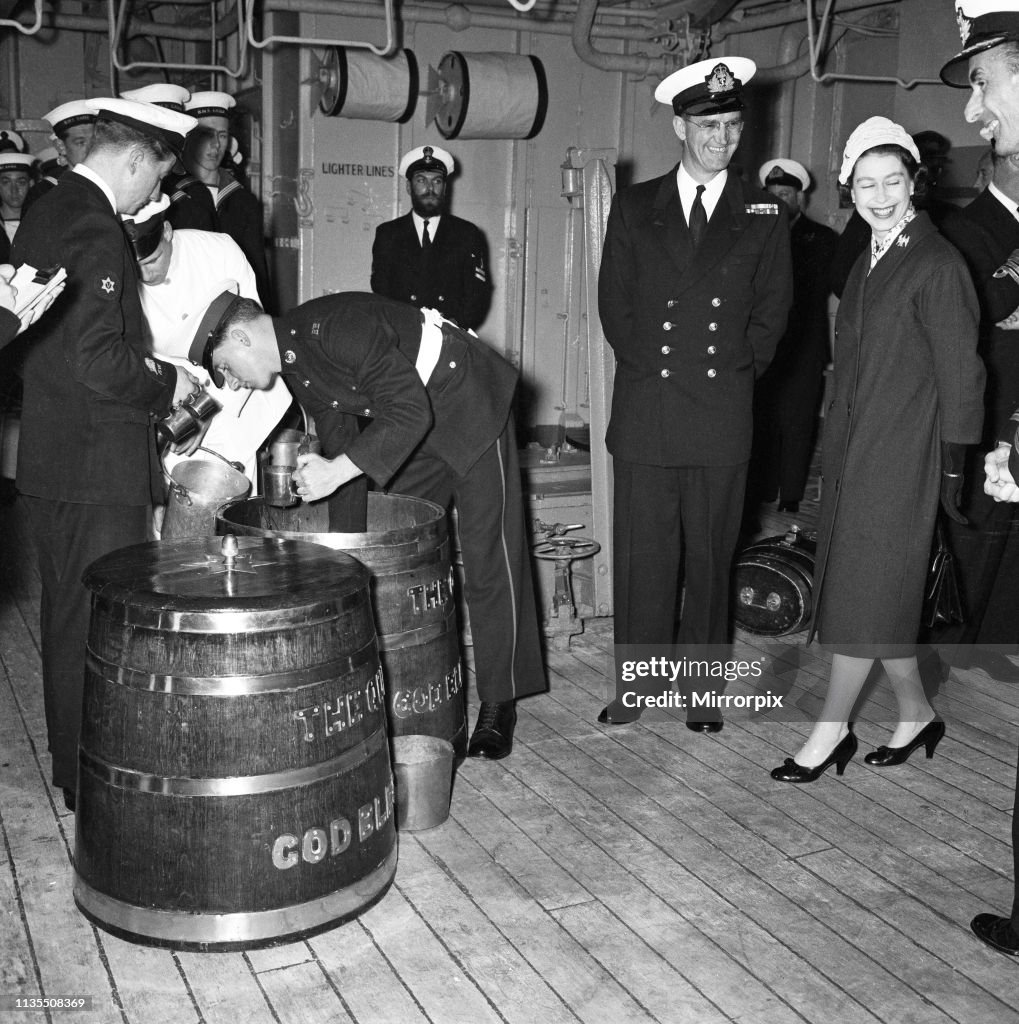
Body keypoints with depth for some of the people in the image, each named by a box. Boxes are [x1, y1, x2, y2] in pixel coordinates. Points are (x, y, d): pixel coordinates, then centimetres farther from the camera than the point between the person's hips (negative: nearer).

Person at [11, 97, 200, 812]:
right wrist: (166, 383, -9)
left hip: (50, 457, 10)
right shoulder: (95, 229, -18)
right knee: (98, 621, 1)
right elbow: (100, 362, -24)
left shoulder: (46, 212, 13)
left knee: (67, 615, 19)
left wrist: (141, 372, 14)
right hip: (95, 464, -10)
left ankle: (72, 758, 34)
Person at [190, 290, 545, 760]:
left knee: (488, 557, -6)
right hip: (405, 422, 9)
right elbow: (339, 436, 7)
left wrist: (338, 470, -31)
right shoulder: (294, 367, -1)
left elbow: (411, 412, -30)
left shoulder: (337, 327, -29)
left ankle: (499, 706, 2)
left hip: (469, 403, -9)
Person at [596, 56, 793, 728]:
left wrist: (739, 370, 2)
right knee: (642, 553, 2)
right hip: (645, 413, 0)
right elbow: (614, 301, 9)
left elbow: (773, 308, 10)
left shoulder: (764, 214, 8)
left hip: (723, 414, 0)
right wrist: (647, 365, 2)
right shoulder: (634, 207, 9)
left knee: (712, 554, 6)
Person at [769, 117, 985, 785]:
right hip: (852, 453, 8)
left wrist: (951, 471, -12)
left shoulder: (937, 265, -11)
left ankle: (832, 731, 9)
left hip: (899, 458, -8)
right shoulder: (868, 264, 13)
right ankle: (916, 715, 28)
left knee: (864, 595, -1)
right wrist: (835, 446, 11)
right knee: (882, 596, 13)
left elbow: (960, 375, -12)